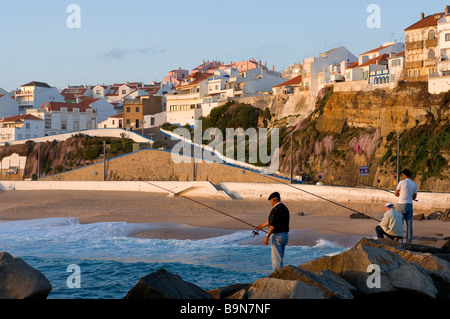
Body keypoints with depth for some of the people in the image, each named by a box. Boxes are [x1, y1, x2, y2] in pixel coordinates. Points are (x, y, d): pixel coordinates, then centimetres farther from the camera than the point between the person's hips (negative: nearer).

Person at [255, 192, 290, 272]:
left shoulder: (276, 210, -18)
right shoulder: (284, 208, 13)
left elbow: (273, 225, -23)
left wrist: (267, 236, -18)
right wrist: (261, 226, 31)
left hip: (277, 236, -9)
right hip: (285, 235, 9)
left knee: (276, 258, -3)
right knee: (280, 257, 18)